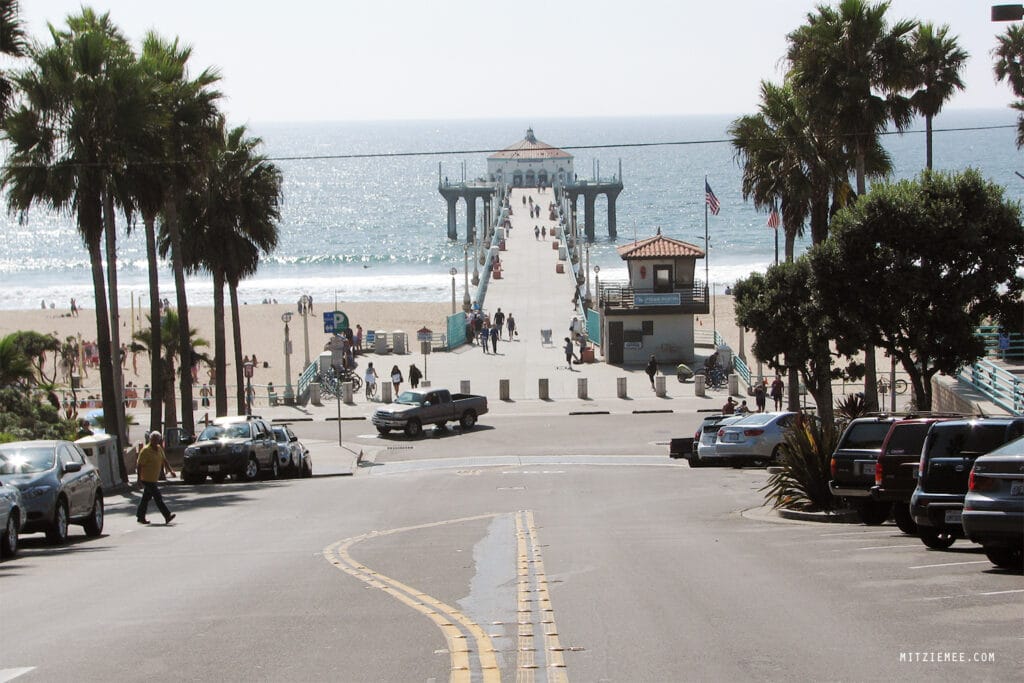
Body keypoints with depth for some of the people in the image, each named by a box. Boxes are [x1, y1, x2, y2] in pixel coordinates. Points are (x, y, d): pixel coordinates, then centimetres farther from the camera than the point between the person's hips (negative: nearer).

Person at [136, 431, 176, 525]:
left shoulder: (159, 449, 8)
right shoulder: (145, 450, -16)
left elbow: (164, 460, 18)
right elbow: (139, 465, -16)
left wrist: (170, 470, 10)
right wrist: (139, 478, -19)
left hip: (154, 479, 8)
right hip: (147, 479, -8)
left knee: (146, 498, 14)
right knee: (158, 498, -10)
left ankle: (140, 517, 21)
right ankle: (167, 516, -12)